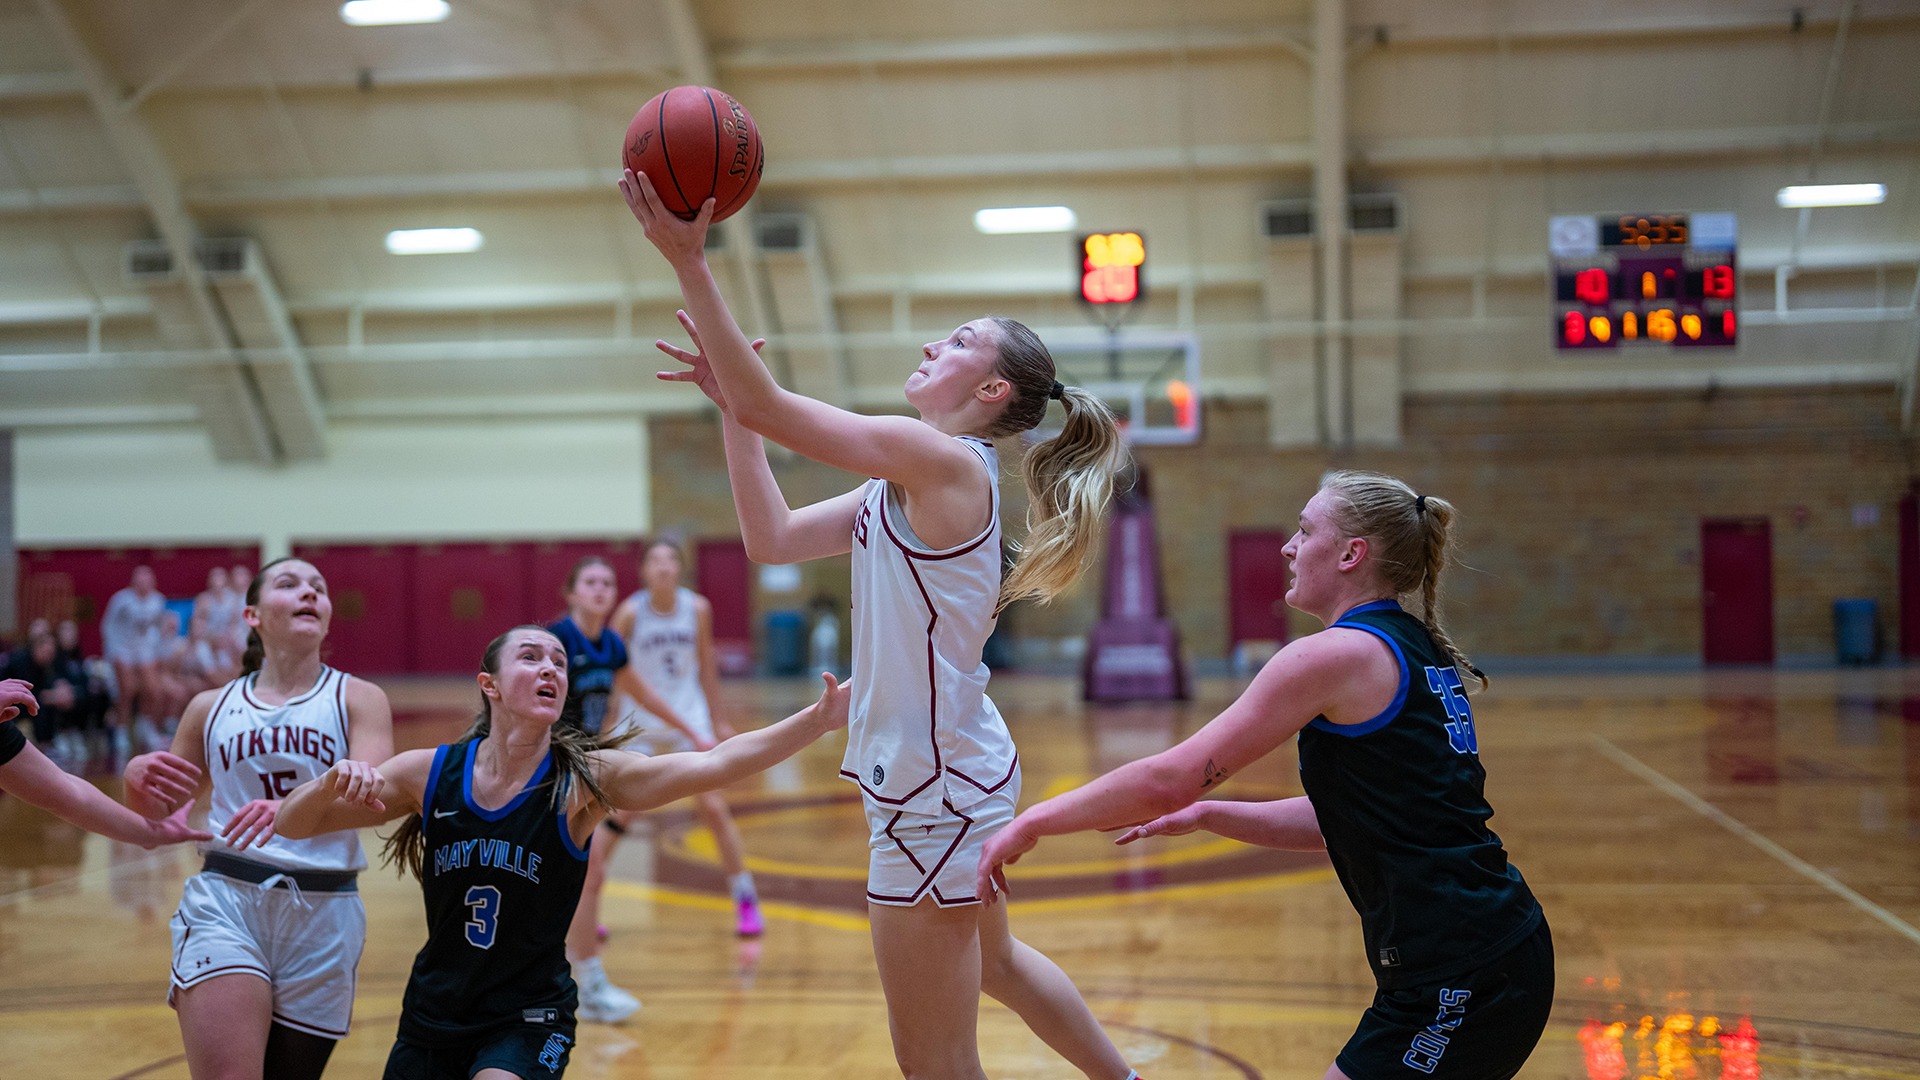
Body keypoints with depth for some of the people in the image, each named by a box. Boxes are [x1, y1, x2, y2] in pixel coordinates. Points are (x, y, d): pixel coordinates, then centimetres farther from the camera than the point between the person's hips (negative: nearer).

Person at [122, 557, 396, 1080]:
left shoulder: (358, 699, 6)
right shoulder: (211, 708, 14)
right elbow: (156, 813, 24)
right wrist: (137, 777, -1)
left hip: (322, 916, 0)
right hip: (224, 902, 0)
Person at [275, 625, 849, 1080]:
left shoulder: (584, 780, -13)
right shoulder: (430, 772, -8)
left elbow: (713, 764, -27)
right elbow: (293, 825, 1)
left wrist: (819, 718, -39)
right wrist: (334, 782, -21)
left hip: (528, 1021, -3)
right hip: (433, 1013, 3)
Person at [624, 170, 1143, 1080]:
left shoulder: (942, 459, -19)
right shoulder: (912, 481, 9)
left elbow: (768, 404, -24)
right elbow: (772, 537, 9)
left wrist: (687, 260, -23)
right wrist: (731, 405, 6)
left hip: (935, 791, -11)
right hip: (954, 773, 11)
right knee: (992, 959, 34)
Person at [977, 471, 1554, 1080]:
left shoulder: (1338, 654, -12)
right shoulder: (1416, 650, 14)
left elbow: (1170, 780, -13)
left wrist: (1033, 822, -2)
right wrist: (1204, 815, 17)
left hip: (1459, 981, -9)